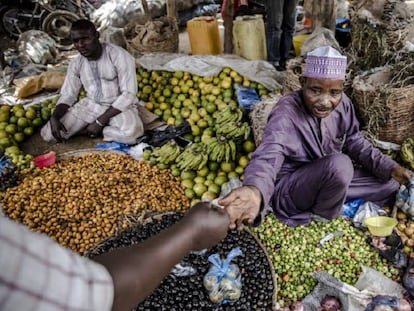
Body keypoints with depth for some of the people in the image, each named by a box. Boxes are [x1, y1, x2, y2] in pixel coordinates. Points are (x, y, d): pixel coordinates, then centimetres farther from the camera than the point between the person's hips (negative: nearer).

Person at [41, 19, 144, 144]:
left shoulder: (119, 56, -18)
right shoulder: (76, 64, -1)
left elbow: (128, 94, -20)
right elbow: (68, 95, 4)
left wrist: (100, 122, -23)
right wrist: (54, 117, -18)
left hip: (119, 106, -3)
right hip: (91, 105, 4)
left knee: (130, 133, -39)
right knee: (48, 133, -12)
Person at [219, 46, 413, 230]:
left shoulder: (343, 104, -9)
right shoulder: (285, 113, -31)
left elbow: (355, 142, 7)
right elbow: (268, 156, -47)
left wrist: (390, 168, -4)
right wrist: (255, 191, -70)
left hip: (331, 178, 7)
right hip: (289, 188, -7)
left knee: (390, 185, 6)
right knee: (339, 163, -33)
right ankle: (324, 215, -5)